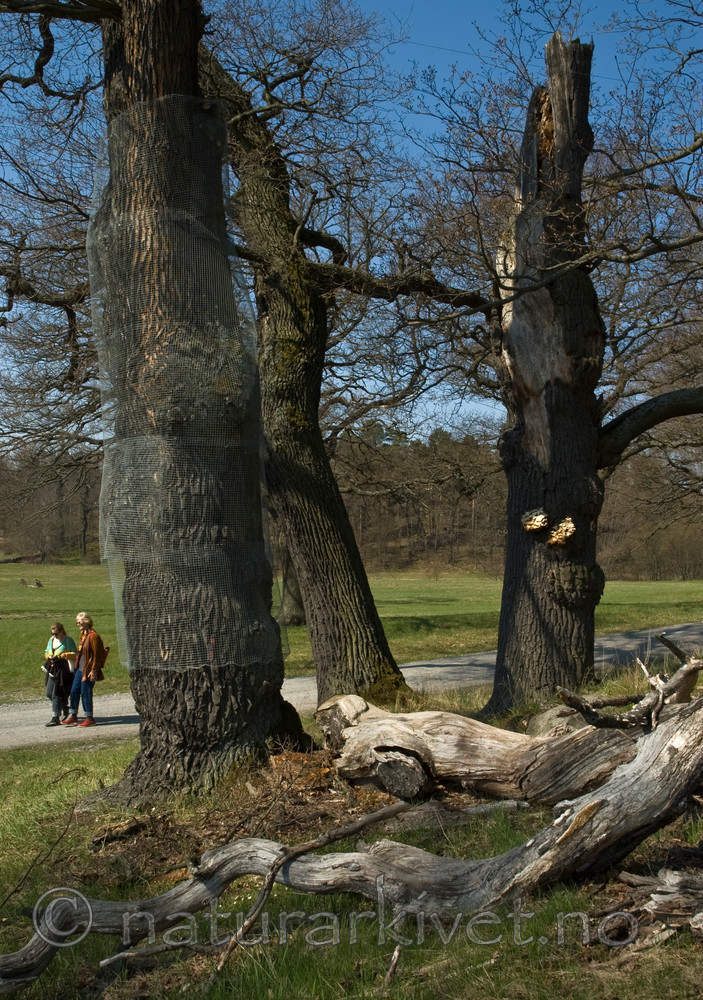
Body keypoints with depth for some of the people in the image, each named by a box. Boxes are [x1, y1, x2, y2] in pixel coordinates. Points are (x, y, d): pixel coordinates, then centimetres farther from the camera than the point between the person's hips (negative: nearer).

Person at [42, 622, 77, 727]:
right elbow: (46, 652, 23)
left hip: (63, 669, -7)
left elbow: (75, 654, -6)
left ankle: (55, 718, -2)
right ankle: (65, 709, 31)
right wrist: (49, 656, 1)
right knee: (49, 693, 9)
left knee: (57, 694, -7)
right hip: (52, 668, 8)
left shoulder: (68, 640, -6)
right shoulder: (51, 640, 14)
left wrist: (66, 655, -23)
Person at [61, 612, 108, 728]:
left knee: (85, 693, -3)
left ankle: (89, 718, 7)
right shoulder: (83, 634, 12)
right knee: (74, 691, 10)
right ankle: (73, 717, 20)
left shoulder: (93, 636, -16)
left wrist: (93, 671, -17)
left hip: (88, 670, -9)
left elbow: (97, 655, -16)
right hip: (80, 668, 9)